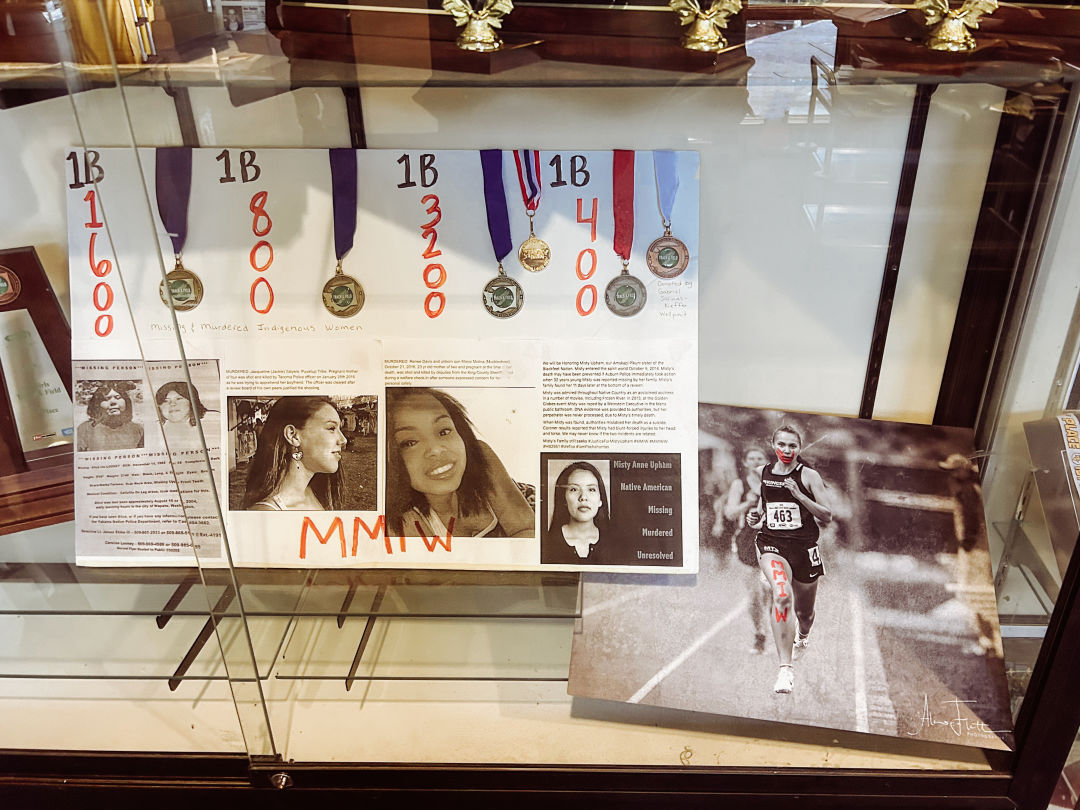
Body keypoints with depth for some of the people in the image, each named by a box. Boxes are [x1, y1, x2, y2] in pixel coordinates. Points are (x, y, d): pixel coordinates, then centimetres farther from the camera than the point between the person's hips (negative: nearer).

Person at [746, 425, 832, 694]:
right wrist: (755, 516, 1)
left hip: (804, 547, 0)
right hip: (771, 543, 0)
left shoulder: (808, 475, -4)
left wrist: (798, 495, -20)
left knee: (804, 611, 18)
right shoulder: (762, 473, 6)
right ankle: (785, 667, -26)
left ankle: (802, 637, 56)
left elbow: (827, 515, -8)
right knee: (781, 595, -29)